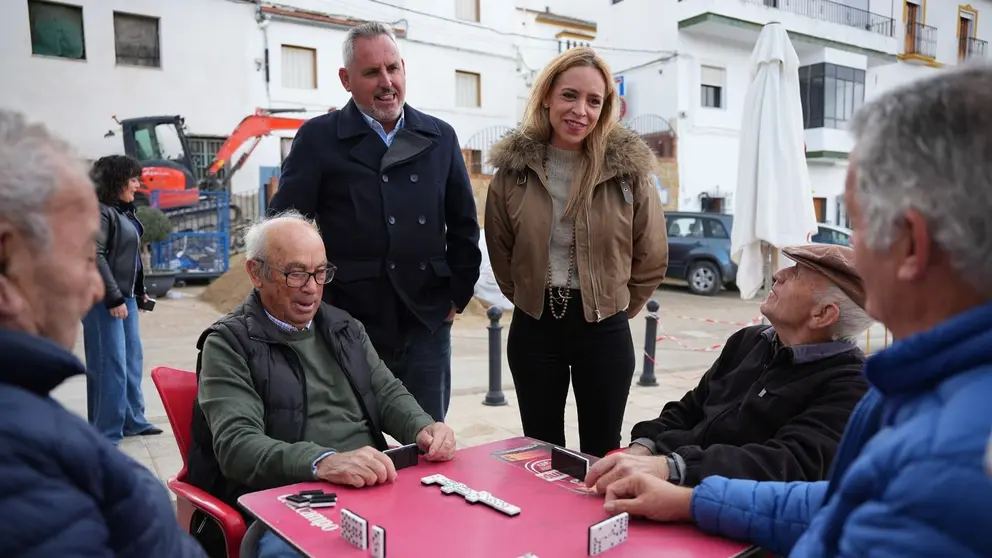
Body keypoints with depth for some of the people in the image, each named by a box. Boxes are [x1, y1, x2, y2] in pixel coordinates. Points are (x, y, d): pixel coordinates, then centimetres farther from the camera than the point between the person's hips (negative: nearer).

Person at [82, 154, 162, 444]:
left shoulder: (124, 211, 14)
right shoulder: (101, 211, -14)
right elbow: (96, 257, -20)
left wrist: (140, 291, 17)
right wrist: (113, 298, -20)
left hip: (126, 297, 10)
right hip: (104, 300, -10)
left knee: (133, 359, 15)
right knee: (111, 365, -5)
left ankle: (132, 420, 27)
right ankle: (105, 434, 4)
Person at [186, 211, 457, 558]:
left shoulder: (345, 327, 18)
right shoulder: (229, 344, -1)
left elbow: (387, 393, 18)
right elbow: (236, 443, -14)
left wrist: (423, 428, -6)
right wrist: (322, 462, -32)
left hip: (372, 488, 6)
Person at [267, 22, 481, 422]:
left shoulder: (440, 138, 8)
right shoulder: (318, 139, -3)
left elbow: (464, 225, 12)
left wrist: (457, 295, 8)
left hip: (426, 326, 3)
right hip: (347, 328, -3)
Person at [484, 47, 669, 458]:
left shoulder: (628, 168, -7)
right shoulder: (513, 167, -3)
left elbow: (652, 257, 3)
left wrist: (616, 306, 8)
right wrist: (534, 299, 12)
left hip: (605, 330, -1)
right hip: (534, 328, 1)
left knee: (601, 455, 12)